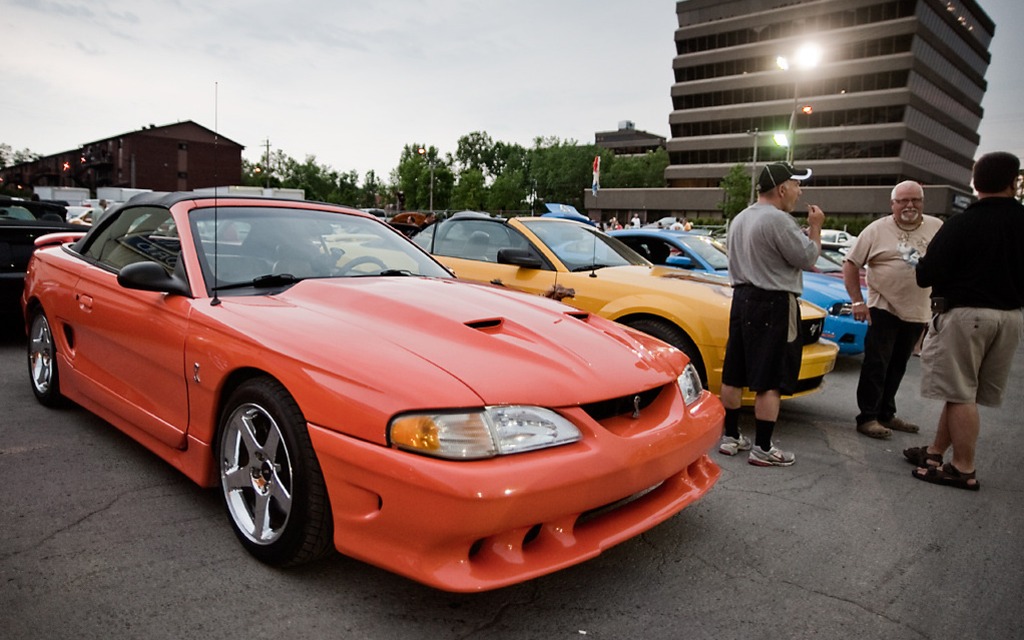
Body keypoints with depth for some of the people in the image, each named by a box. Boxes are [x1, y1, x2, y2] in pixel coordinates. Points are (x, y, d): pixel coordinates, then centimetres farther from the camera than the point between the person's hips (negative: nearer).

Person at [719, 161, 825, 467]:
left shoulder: (739, 219, 13)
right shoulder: (778, 220, -16)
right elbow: (806, 259, -12)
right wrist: (815, 227, 1)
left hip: (742, 299, 9)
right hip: (773, 305, -9)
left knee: (734, 375, 10)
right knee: (770, 381, -3)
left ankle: (730, 437, 19)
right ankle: (762, 448, 1)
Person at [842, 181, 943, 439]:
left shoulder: (937, 228, 4)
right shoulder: (877, 230, -5)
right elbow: (851, 264, -5)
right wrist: (857, 301, -12)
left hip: (918, 313, 4)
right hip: (883, 309, -4)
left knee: (897, 367, 13)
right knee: (876, 366, -6)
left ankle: (886, 414, 24)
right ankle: (867, 418, -1)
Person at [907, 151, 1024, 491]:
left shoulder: (961, 224, -14)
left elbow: (926, 276, -16)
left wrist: (925, 260, 6)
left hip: (964, 313, -6)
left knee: (959, 393, 1)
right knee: (963, 392, 13)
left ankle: (963, 470, 7)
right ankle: (935, 452, 24)